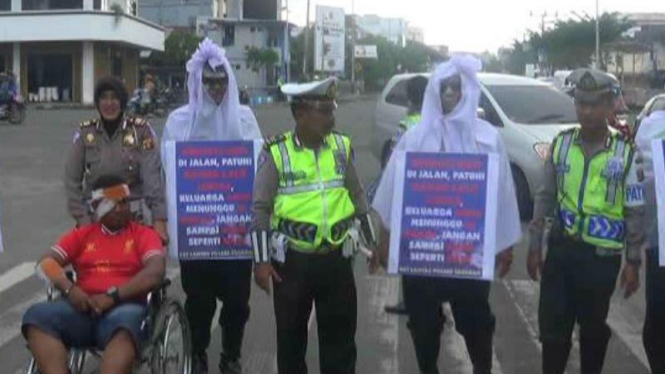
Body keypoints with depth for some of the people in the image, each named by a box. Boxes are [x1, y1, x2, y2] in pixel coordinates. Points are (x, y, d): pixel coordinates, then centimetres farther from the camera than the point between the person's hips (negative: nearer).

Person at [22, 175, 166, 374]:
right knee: (37, 316, -26)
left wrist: (113, 296, -16)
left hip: (124, 307, -3)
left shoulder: (144, 234, 13)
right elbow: (46, 263, 11)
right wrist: (69, 289, -10)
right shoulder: (82, 234, 22)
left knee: (124, 325, -39)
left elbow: (155, 272, -4)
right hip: (83, 308, 3)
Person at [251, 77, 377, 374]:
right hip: (292, 258, -3)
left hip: (337, 257, 3)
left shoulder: (342, 146, 3)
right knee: (291, 332, 12)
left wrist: (373, 243, 15)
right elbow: (260, 208, -6)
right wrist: (261, 259, -9)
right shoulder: (276, 152, -8)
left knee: (340, 332, 11)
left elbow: (357, 196, 13)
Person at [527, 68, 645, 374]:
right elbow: (545, 198, 7)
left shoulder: (625, 152, -6)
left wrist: (633, 262, -3)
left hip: (602, 255, -2)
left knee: (593, 326, 13)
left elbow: (635, 212, -3)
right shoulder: (561, 144, 1)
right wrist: (535, 246, 5)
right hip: (561, 247, 2)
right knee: (552, 324, 5)